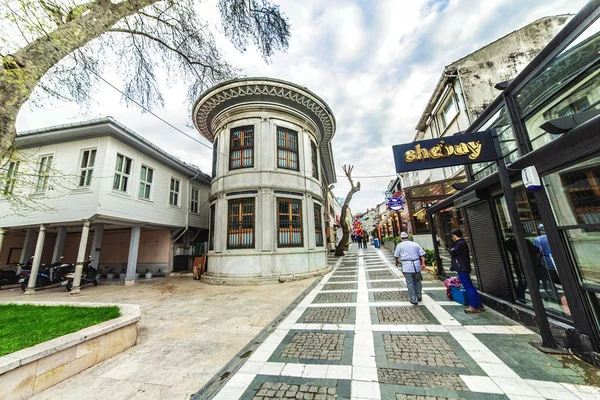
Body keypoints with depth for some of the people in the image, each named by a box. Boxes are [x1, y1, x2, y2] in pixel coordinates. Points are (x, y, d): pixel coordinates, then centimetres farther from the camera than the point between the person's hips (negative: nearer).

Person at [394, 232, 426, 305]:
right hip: (417, 266, 4)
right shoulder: (415, 244, 11)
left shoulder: (400, 245, 2)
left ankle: (414, 300, 9)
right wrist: (423, 263, 2)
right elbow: (422, 254, 4)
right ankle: (419, 297, 34)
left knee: (410, 283, 4)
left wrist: (397, 262, 27)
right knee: (417, 281, 21)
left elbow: (396, 256, 9)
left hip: (407, 267, -4)